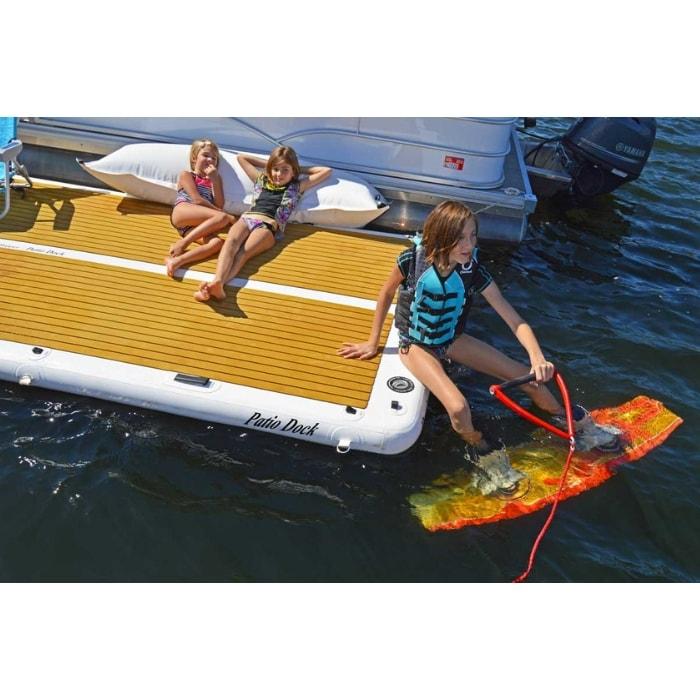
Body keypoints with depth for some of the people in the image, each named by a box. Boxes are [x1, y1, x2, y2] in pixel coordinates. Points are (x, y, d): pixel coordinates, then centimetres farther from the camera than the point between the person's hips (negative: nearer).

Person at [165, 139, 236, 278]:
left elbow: (219, 205, 13)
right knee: (222, 217, -30)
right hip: (181, 213, -4)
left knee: (217, 243, -32)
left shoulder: (215, 178, 29)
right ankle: (181, 244, -30)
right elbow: (197, 200, -1)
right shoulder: (186, 175, 16)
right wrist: (223, 214, -2)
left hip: (196, 226, 4)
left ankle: (176, 260, -47)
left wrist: (214, 179, 7)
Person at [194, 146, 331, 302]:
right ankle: (217, 281, -56)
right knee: (231, 241, -31)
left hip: (269, 226, -3)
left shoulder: (296, 186, 21)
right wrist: (267, 164, 40)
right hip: (246, 218, 3)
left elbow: (326, 171, 25)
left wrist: (301, 169, 31)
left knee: (243, 252, -31)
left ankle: (217, 284, -57)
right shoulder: (261, 180, 30)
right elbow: (241, 157, 43)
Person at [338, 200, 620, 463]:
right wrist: (373, 343, -1)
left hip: (451, 339, 3)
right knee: (458, 407, -29)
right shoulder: (413, 260, -26)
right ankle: (479, 452, 6)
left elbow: (515, 321, -21)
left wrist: (537, 357, -39)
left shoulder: (474, 272, -20)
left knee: (528, 376, -1)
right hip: (416, 344, -3)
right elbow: (387, 293, -7)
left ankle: (577, 422, 28)